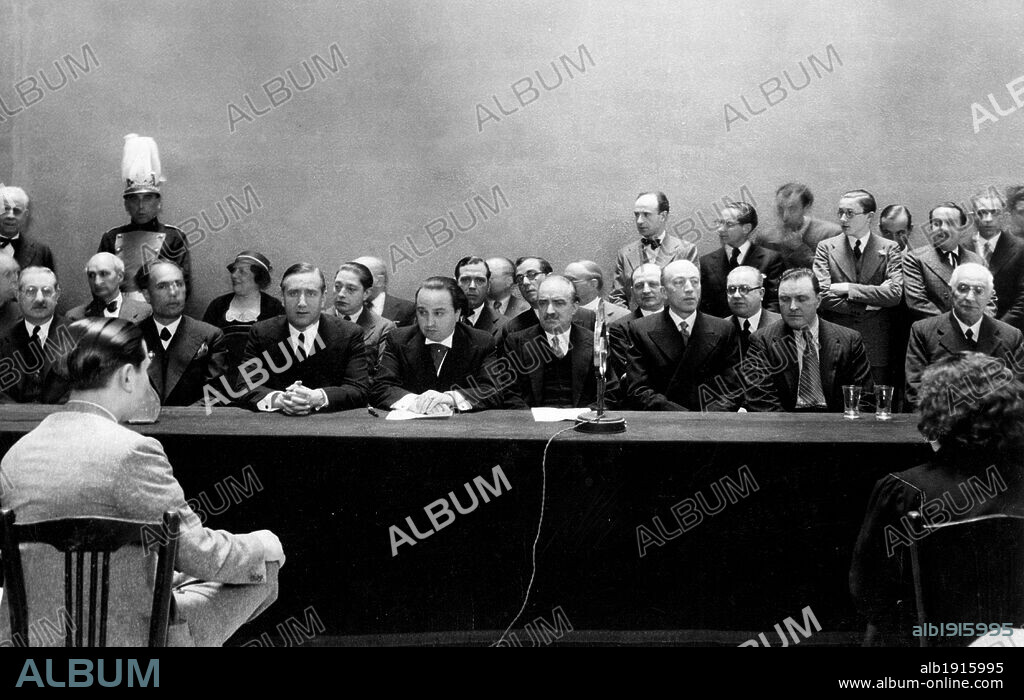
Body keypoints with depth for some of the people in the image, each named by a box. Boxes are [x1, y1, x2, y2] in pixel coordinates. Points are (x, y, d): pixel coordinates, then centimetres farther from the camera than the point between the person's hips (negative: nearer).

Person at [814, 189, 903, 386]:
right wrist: (871, 299, -8)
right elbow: (822, 295, -6)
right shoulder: (826, 248, 5)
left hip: (877, 349, 0)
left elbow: (895, 294, -8)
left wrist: (848, 288, -10)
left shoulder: (889, 248, 6)